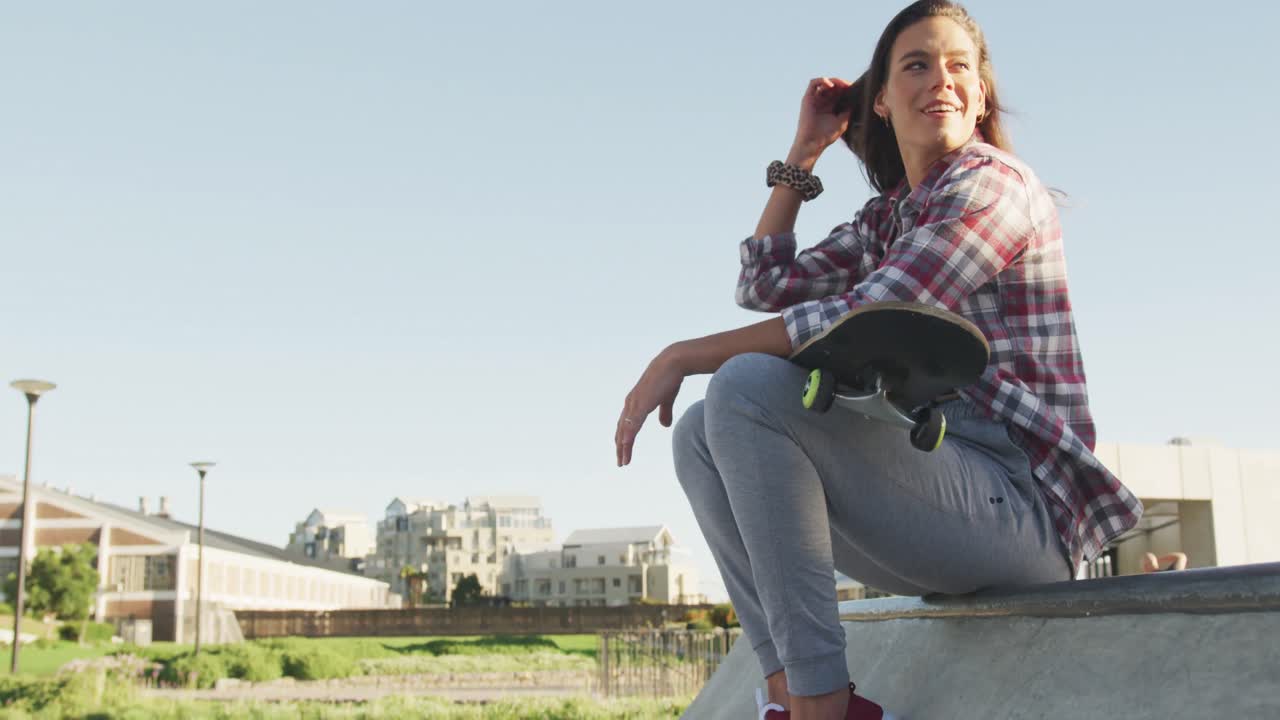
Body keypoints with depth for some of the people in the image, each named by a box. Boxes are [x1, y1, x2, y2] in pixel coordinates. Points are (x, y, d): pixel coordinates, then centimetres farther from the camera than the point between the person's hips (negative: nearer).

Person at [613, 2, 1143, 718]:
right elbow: (765, 284, 21)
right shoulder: (887, 218, 18)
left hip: (1017, 500, -9)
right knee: (700, 434, 5)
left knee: (746, 385, -23)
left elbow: (856, 322, -18)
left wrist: (686, 355, -14)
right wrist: (802, 154, 19)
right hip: (944, 486, 9)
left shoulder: (995, 183, -8)